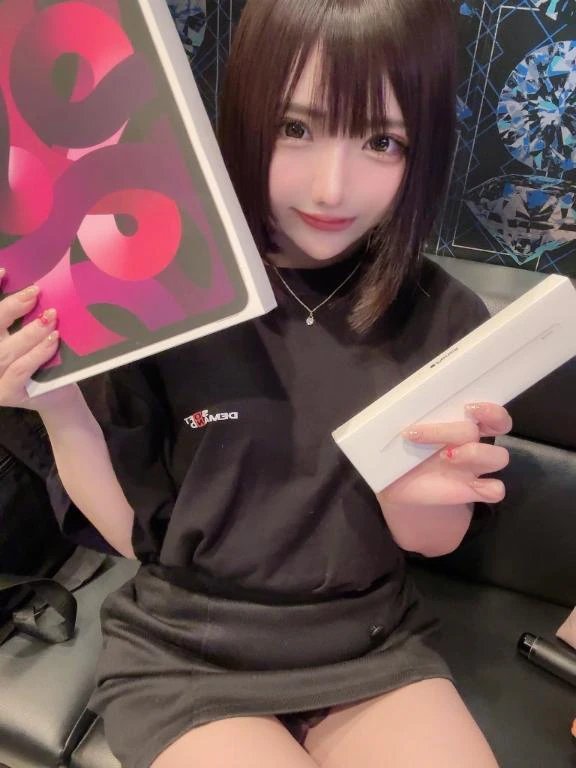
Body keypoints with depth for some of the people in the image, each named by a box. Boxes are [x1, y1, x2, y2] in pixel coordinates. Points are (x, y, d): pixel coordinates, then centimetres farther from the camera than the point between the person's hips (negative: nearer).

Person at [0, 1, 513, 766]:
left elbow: (434, 540, 0)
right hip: (183, 650, -1)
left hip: (374, 644, 3)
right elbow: (134, 532, -6)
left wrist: (418, 495, -23)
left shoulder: (447, 319, -9)